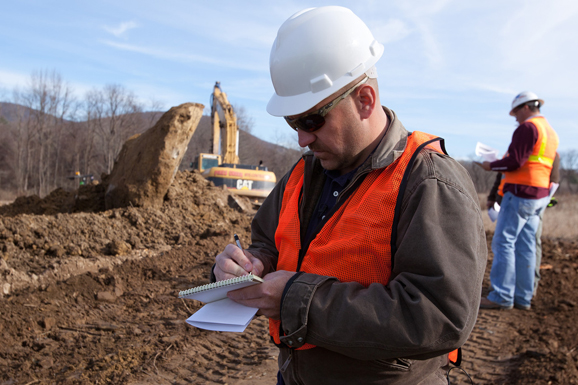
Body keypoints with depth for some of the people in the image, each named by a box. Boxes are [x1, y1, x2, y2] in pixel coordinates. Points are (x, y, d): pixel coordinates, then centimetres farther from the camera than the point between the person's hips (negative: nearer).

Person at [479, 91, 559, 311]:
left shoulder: (528, 128, -10)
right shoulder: (550, 131, 20)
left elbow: (515, 162, -18)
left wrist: (491, 166, -1)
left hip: (522, 193, -10)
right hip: (541, 195, 10)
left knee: (503, 242, -7)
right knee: (525, 246, 10)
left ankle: (501, 297, -7)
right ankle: (523, 298, 13)